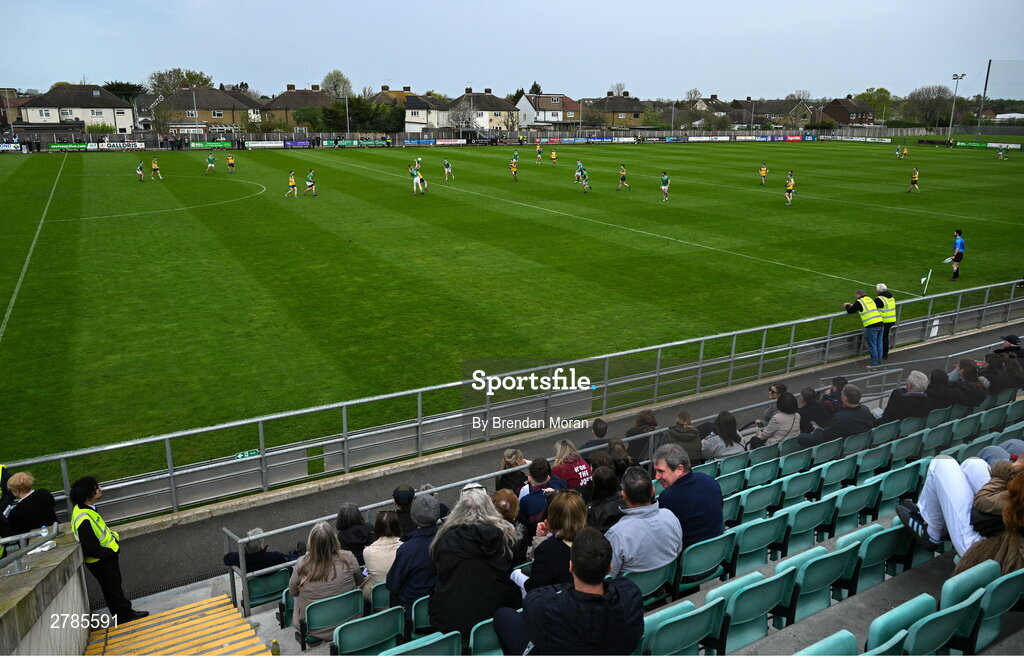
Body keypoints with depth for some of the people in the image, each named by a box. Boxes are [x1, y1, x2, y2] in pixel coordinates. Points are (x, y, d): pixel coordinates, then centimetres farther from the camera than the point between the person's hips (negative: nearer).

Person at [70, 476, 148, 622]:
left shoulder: (85, 508, -1)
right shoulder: (84, 520, -33)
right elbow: (91, 549, -29)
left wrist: (112, 536, 4)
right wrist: (110, 552, -17)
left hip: (107, 557, 9)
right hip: (101, 562, -9)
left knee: (116, 585, 22)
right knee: (112, 589, 9)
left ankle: (126, 611, 37)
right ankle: (124, 616, 25)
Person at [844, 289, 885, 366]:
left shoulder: (859, 302, -5)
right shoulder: (870, 299, 17)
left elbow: (850, 311, 4)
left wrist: (846, 306, 24)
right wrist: (852, 305, 36)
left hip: (871, 325, -7)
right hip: (880, 322, 7)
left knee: (872, 344, 2)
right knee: (879, 343, 16)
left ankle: (874, 362, 8)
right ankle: (879, 360, 26)